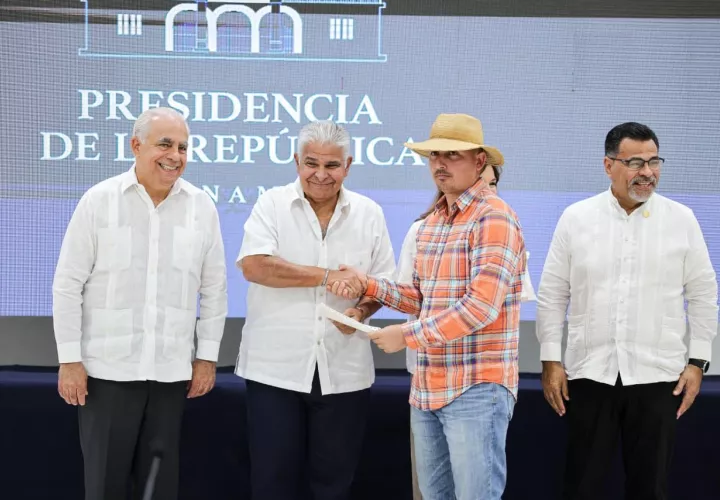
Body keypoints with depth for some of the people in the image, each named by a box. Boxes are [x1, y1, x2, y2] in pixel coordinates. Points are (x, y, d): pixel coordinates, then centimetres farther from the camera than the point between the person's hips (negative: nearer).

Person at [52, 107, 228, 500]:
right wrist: (69, 359, -6)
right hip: (107, 368, -2)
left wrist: (207, 356, 5)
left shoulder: (202, 207, 2)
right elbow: (68, 284, -3)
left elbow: (214, 288, 8)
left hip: (171, 370, 2)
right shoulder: (98, 201, -4)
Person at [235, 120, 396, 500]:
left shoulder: (369, 214, 7)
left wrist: (362, 311, -12)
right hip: (275, 368, -2)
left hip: (343, 372, 2)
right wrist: (328, 276, -17)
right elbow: (253, 266, -16)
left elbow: (384, 282, 10)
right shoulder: (272, 204, -1)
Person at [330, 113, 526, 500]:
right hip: (427, 388, 8)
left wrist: (408, 335, -15)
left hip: (477, 389, -8)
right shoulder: (430, 223, 14)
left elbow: (481, 306, -22)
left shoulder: (494, 219, -13)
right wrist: (368, 285, 5)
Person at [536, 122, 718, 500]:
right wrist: (550, 360, 0)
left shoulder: (681, 220, 1)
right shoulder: (576, 218, 1)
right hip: (590, 373, 0)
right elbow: (552, 294, 4)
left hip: (657, 375, 0)